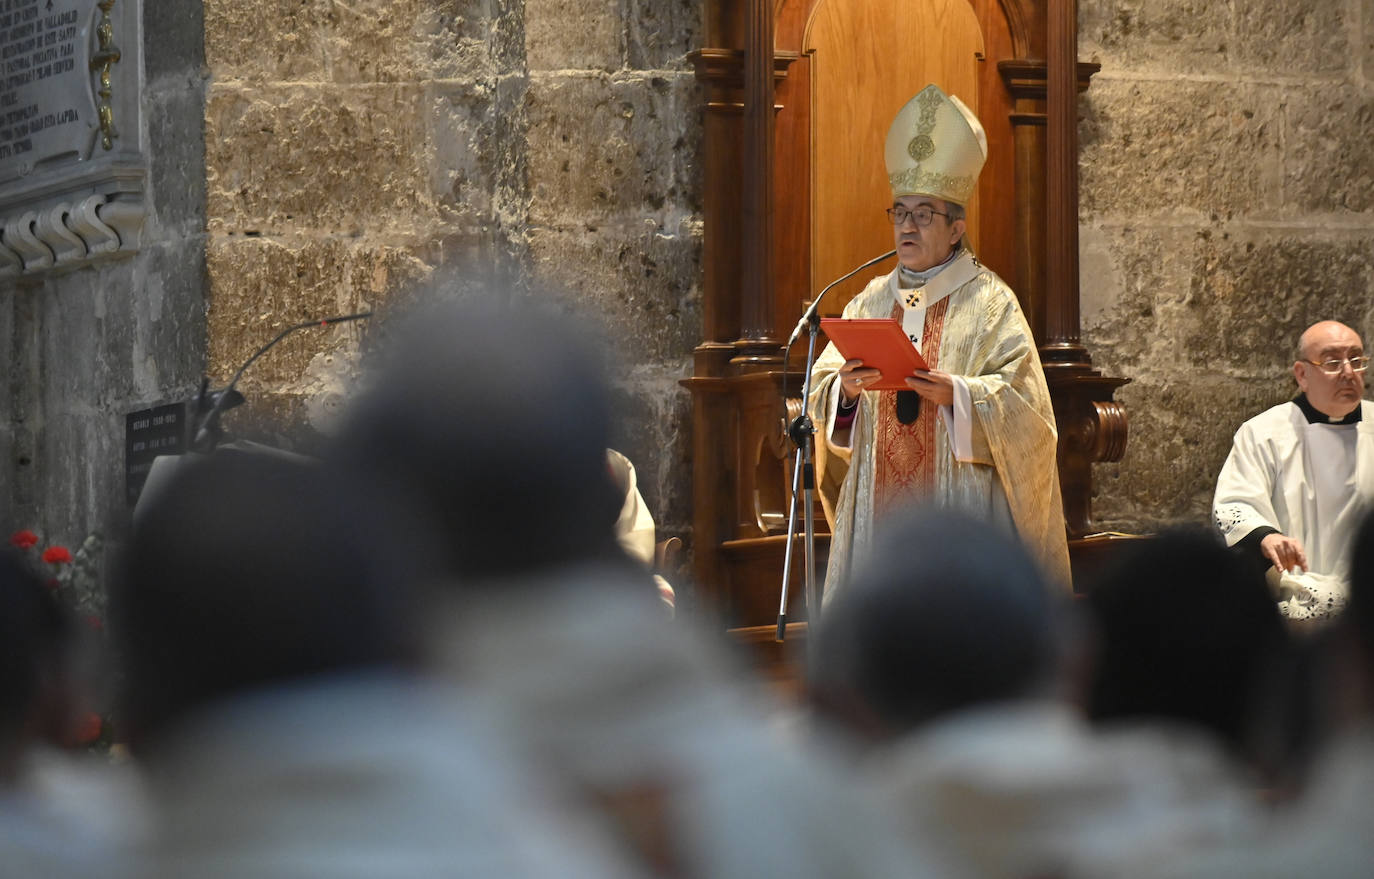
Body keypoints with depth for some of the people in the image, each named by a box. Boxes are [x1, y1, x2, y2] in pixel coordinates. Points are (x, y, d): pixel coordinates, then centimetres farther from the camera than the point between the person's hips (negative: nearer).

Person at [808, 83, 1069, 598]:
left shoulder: (989, 301, 2)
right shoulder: (871, 301, 15)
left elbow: (1021, 405, -6)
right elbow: (822, 392, 9)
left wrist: (957, 395, -21)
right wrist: (845, 389, -12)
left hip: (957, 501, -4)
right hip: (880, 502, 4)